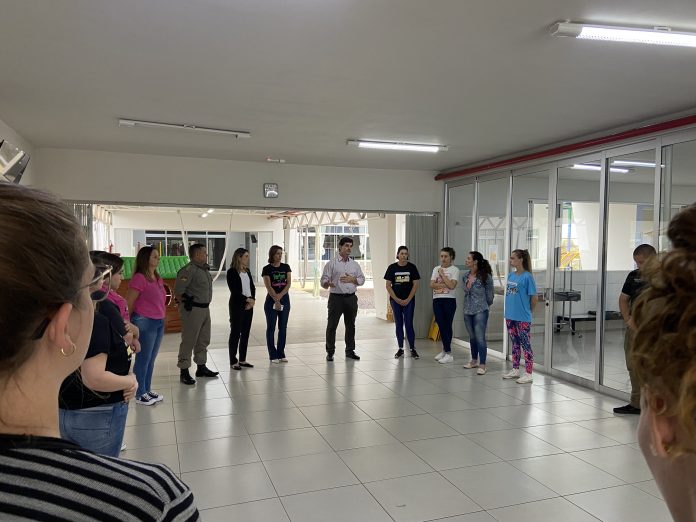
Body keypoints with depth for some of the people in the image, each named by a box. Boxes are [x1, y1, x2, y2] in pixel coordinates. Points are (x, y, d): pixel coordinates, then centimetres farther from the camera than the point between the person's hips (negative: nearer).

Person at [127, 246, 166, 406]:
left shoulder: (157, 278, 11)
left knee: (151, 359, 16)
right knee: (143, 359, 3)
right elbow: (128, 303, -12)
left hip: (159, 322, 8)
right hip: (145, 322, -8)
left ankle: (147, 390, 27)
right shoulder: (139, 278, -14)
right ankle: (140, 394, 15)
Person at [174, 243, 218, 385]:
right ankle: (184, 371, 6)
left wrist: (206, 304, 15)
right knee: (189, 341, -2)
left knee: (203, 340, 16)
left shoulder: (205, 269, 11)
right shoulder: (188, 270, -18)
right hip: (193, 310, -9)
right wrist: (186, 304, -9)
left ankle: (201, 367, 29)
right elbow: (178, 292, -21)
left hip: (205, 308, 9)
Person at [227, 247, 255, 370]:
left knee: (245, 333, 10)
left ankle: (242, 359, 19)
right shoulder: (232, 272, -8)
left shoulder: (247, 271, 12)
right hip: (237, 305, -7)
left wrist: (253, 299, -7)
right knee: (235, 333, 0)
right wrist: (247, 299, -17)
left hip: (249, 305, 7)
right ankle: (233, 361, 8)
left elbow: (252, 287, 10)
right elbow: (234, 290, -15)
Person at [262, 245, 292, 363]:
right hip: (271, 300, -4)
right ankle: (273, 355, 9)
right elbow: (268, 287, -10)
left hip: (285, 299, 4)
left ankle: (281, 354, 16)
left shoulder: (286, 267, 6)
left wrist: (280, 295, -14)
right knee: (271, 328, 2)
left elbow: (289, 283, -1)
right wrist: (276, 301, -14)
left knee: (283, 328, 7)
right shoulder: (267, 269, -5)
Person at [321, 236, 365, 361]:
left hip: (351, 298, 4)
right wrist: (327, 283, -30)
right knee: (332, 325, -2)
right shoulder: (331, 264, -1)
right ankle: (330, 352, 8)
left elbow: (362, 279, 14)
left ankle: (350, 351, 22)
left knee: (350, 325, 10)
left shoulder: (355, 264, 13)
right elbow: (323, 280, -6)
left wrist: (352, 279, -7)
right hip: (336, 298, -4)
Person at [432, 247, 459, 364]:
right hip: (437, 300, 4)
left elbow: (452, 286, -15)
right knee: (441, 326, 4)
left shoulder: (454, 270, -3)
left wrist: (442, 274, -9)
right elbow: (432, 284, 1)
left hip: (449, 300, -4)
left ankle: (448, 354, 1)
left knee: (447, 326, -3)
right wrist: (444, 285, -11)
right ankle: (445, 350, 16)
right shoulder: (436, 269, 11)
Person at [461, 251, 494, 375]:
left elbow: (489, 294, -2)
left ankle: (482, 365, 4)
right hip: (467, 311, 6)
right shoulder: (466, 275, 3)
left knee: (480, 338, -4)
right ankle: (474, 360, 31)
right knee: (472, 337, 17)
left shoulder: (485, 276, -14)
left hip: (480, 311, -6)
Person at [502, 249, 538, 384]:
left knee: (526, 345, 2)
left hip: (523, 318, -7)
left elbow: (534, 297, -8)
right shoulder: (511, 275, 8)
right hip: (510, 316, 7)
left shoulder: (527, 276, -12)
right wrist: (510, 308, 12)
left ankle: (528, 374, 9)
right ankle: (515, 370, 28)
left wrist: (528, 312, 4)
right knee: (515, 344, 17)